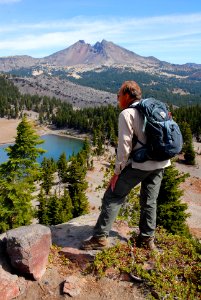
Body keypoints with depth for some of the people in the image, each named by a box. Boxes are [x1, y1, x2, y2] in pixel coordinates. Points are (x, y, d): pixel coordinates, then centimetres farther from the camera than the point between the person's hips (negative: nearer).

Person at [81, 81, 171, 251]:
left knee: (113, 197, 1)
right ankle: (147, 239, 25)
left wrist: (117, 171, -10)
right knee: (149, 202, 16)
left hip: (139, 164, -7)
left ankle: (100, 237, 1)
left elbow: (125, 145, -14)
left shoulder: (127, 114, -7)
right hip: (160, 163, 8)